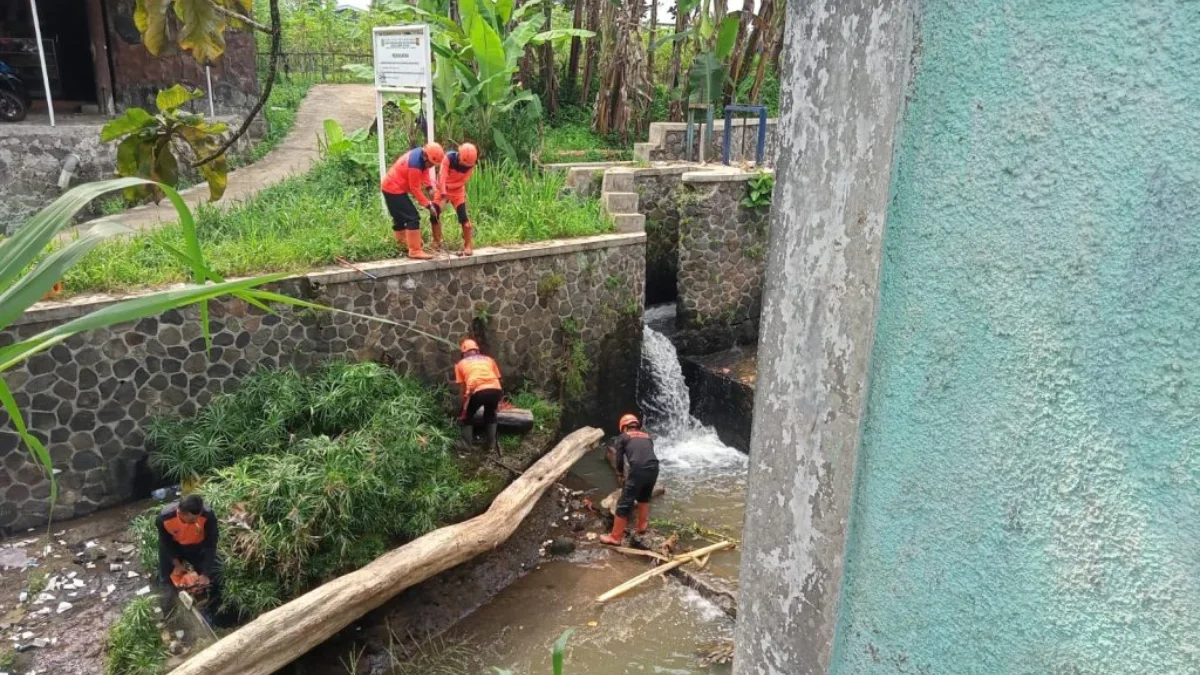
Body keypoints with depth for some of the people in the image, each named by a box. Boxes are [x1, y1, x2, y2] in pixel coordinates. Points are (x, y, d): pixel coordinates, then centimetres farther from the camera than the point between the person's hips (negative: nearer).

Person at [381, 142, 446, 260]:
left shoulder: (420, 153, -4)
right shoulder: (415, 165, -31)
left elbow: (425, 171, 8)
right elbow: (415, 189, -23)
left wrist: (430, 187, -8)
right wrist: (428, 205, -18)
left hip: (391, 187, 10)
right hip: (394, 190, -10)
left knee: (400, 217, 23)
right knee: (413, 218, -13)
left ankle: (402, 243, 40)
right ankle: (415, 251, -13)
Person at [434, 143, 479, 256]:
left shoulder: (471, 165, -19)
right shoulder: (449, 157, -26)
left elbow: (463, 182, -16)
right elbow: (443, 177, -31)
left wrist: (448, 186, -25)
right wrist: (443, 195, -40)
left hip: (457, 191, 0)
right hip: (442, 188, 0)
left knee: (463, 217, -10)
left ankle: (468, 245, -2)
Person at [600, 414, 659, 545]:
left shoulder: (623, 437, 17)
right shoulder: (647, 436, 27)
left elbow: (619, 458, 15)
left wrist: (620, 474, 32)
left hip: (638, 470, -5)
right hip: (654, 468, 5)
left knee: (624, 504, 2)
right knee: (644, 497, 31)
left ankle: (615, 537, 6)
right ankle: (642, 526, 40)